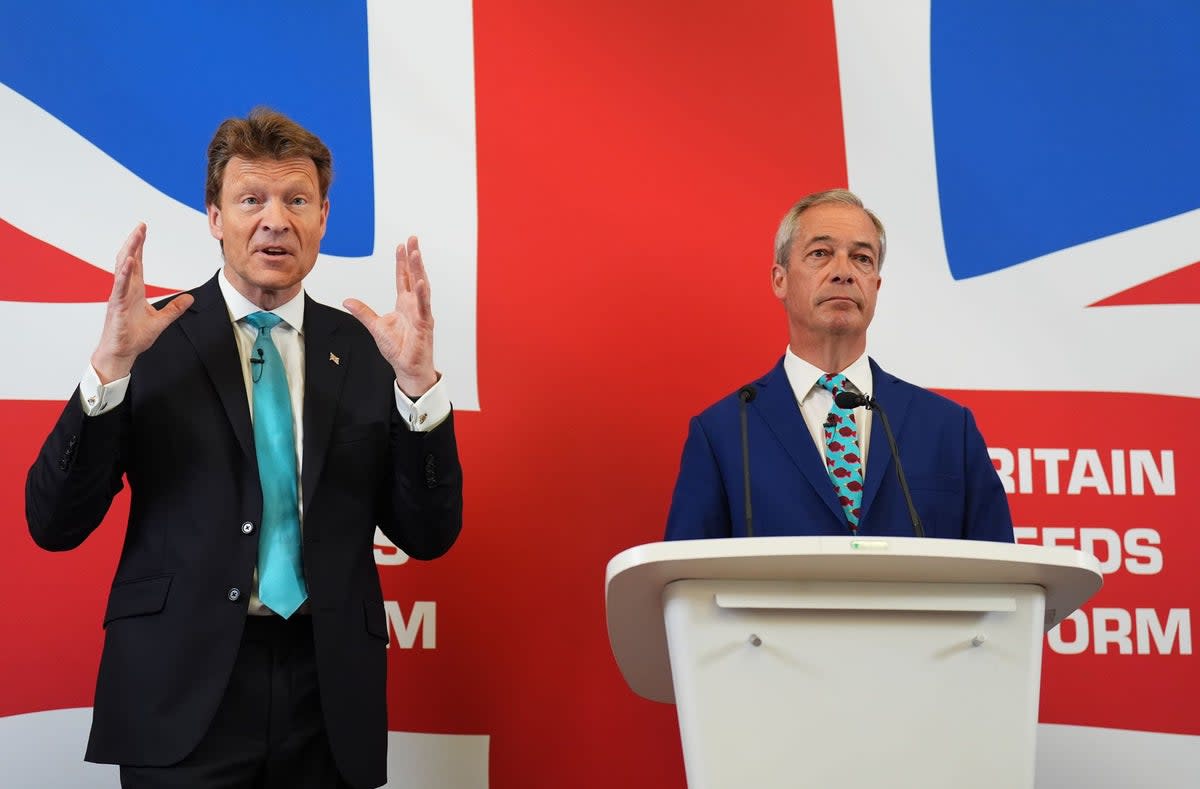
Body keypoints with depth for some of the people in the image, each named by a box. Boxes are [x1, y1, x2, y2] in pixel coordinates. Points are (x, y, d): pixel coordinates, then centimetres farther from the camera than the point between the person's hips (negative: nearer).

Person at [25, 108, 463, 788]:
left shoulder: (367, 348, 3)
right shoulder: (154, 339, -2)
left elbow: (429, 536, 0)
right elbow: (54, 524, -5)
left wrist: (417, 380, -13)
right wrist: (110, 368, -18)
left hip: (329, 690, 3)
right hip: (183, 695, -2)